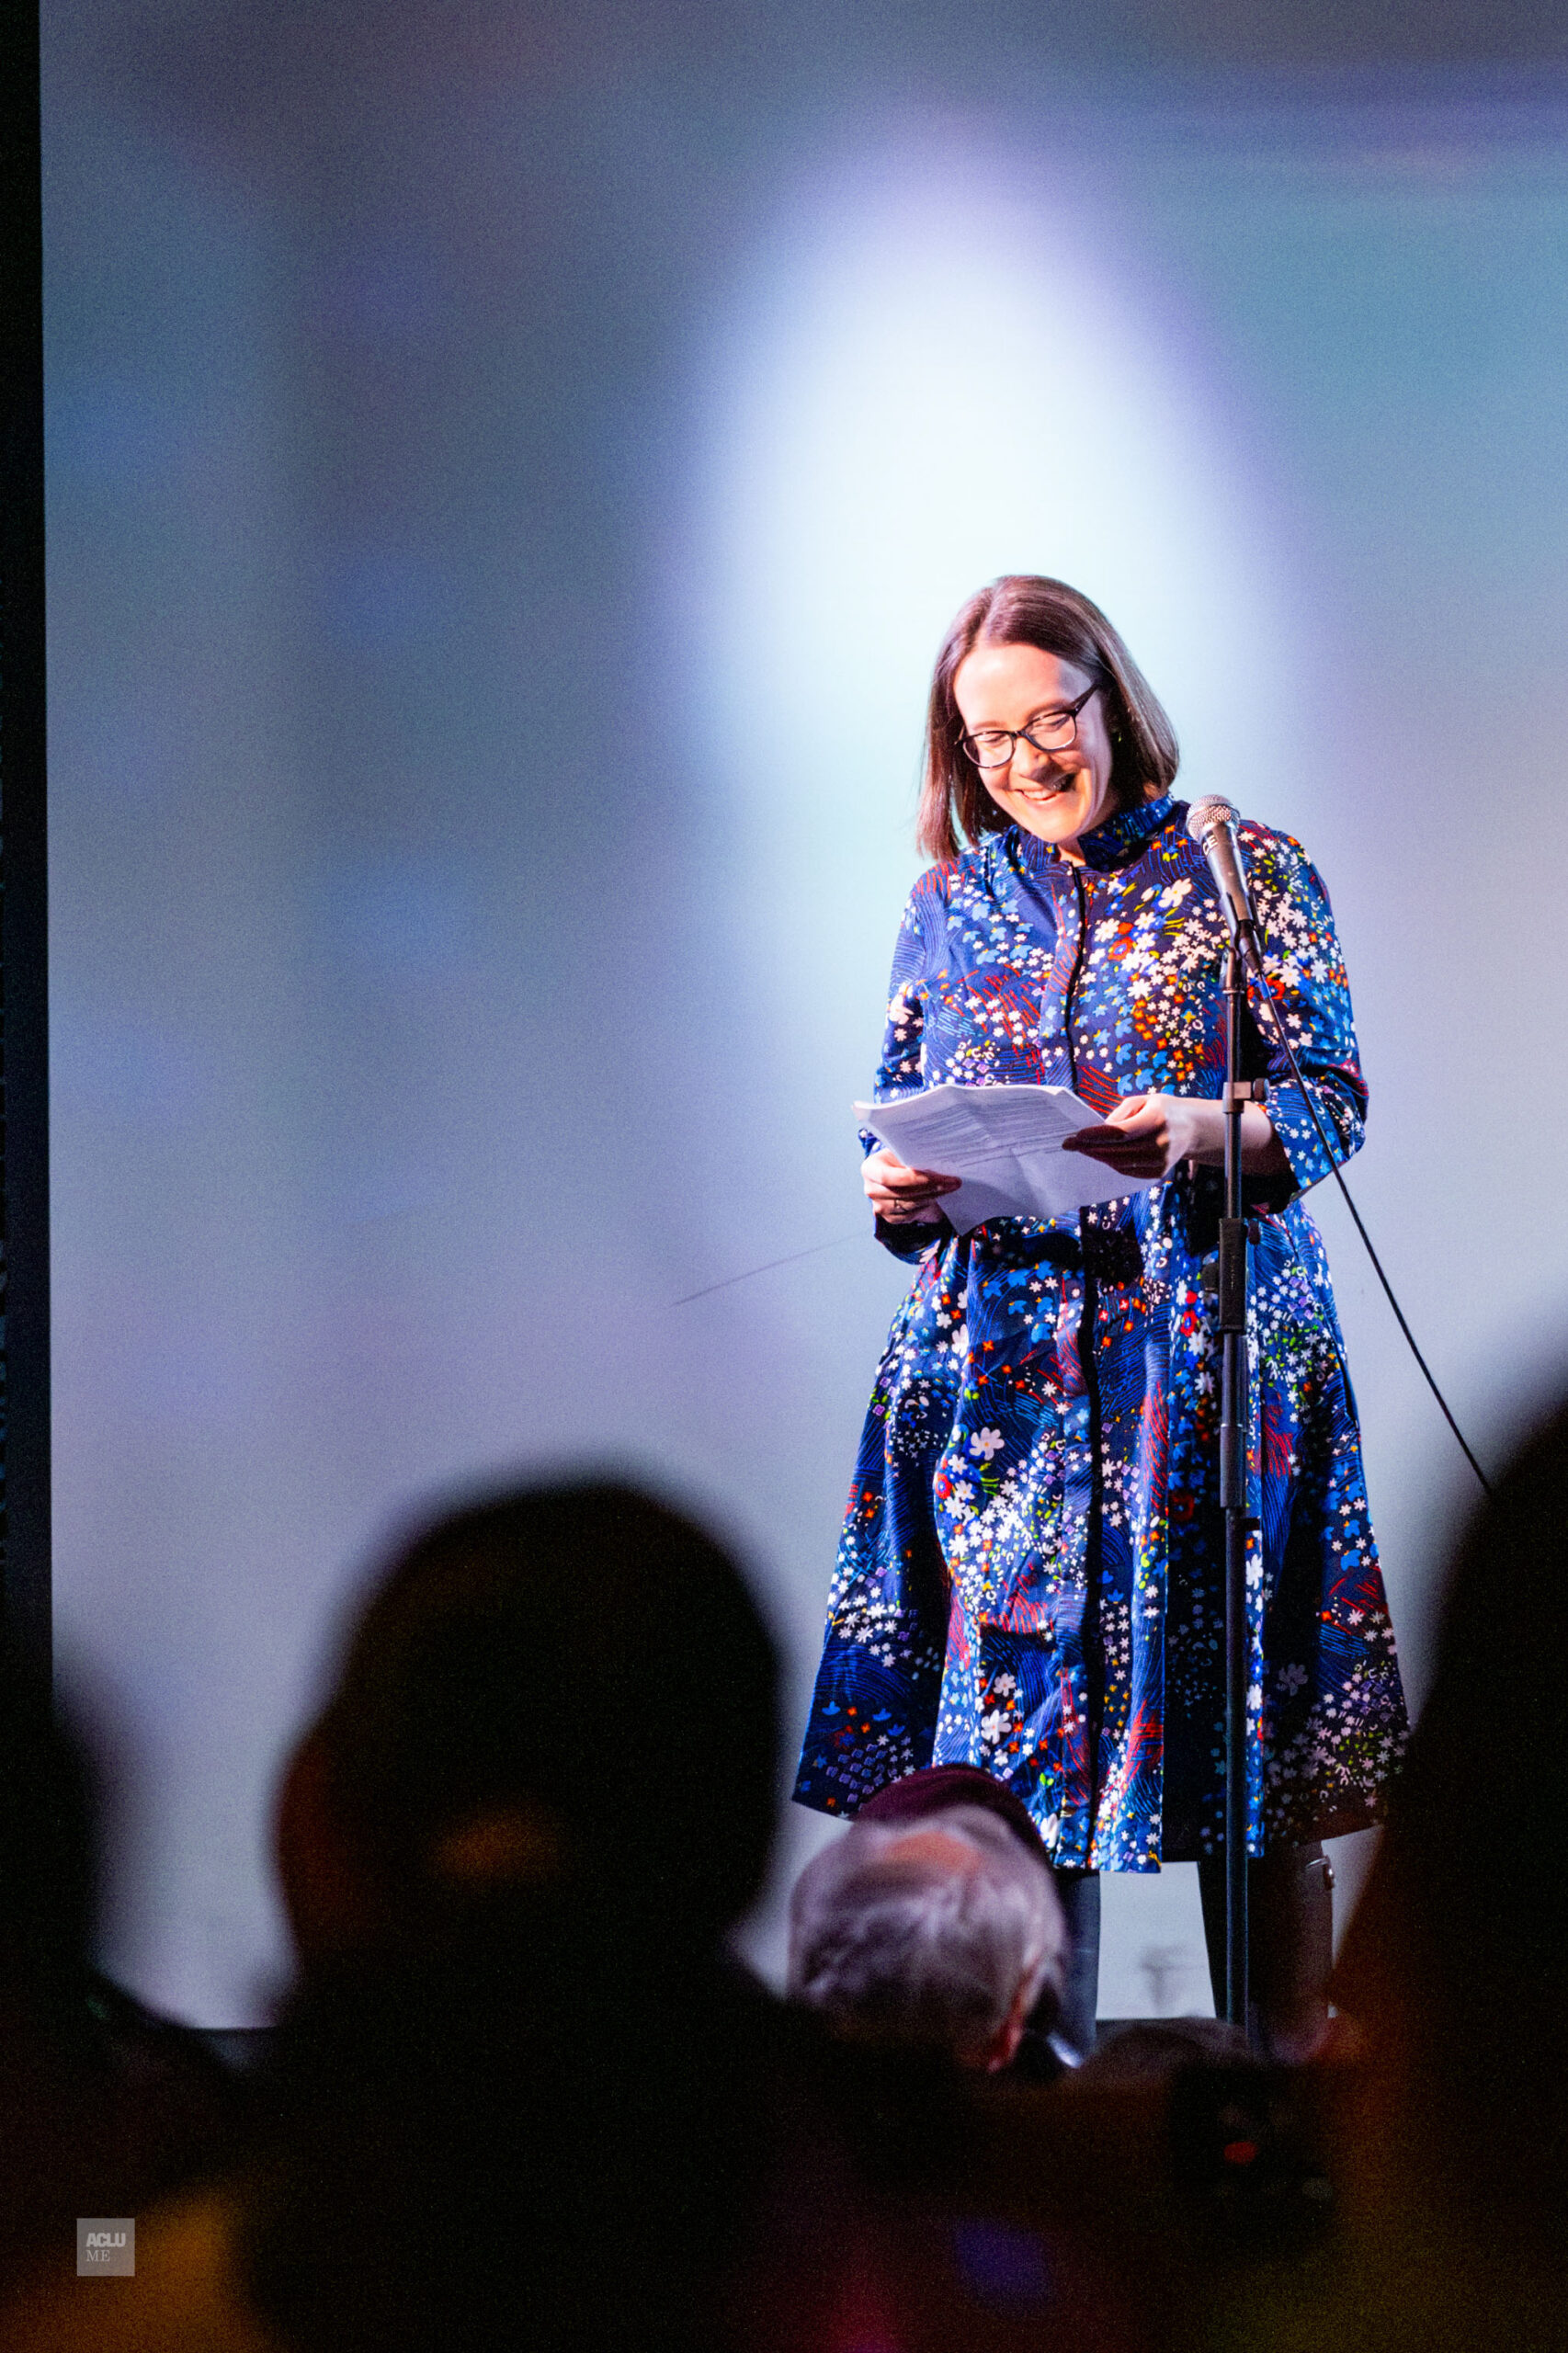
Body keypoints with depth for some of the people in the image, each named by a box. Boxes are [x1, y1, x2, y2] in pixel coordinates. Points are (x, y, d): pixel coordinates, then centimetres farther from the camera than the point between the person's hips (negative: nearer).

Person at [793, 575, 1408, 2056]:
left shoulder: (1245, 872, 4)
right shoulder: (951, 906, 14)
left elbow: (1331, 1098, -1)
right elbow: (898, 1131, 17)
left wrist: (1195, 1130, -20)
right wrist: (897, 1188, -7)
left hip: (1209, 1360, -3)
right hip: (1001, 1363, 3)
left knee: (1241, 1721, -4)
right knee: (1013, 1713, -1)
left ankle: (1286, 2070, 2)